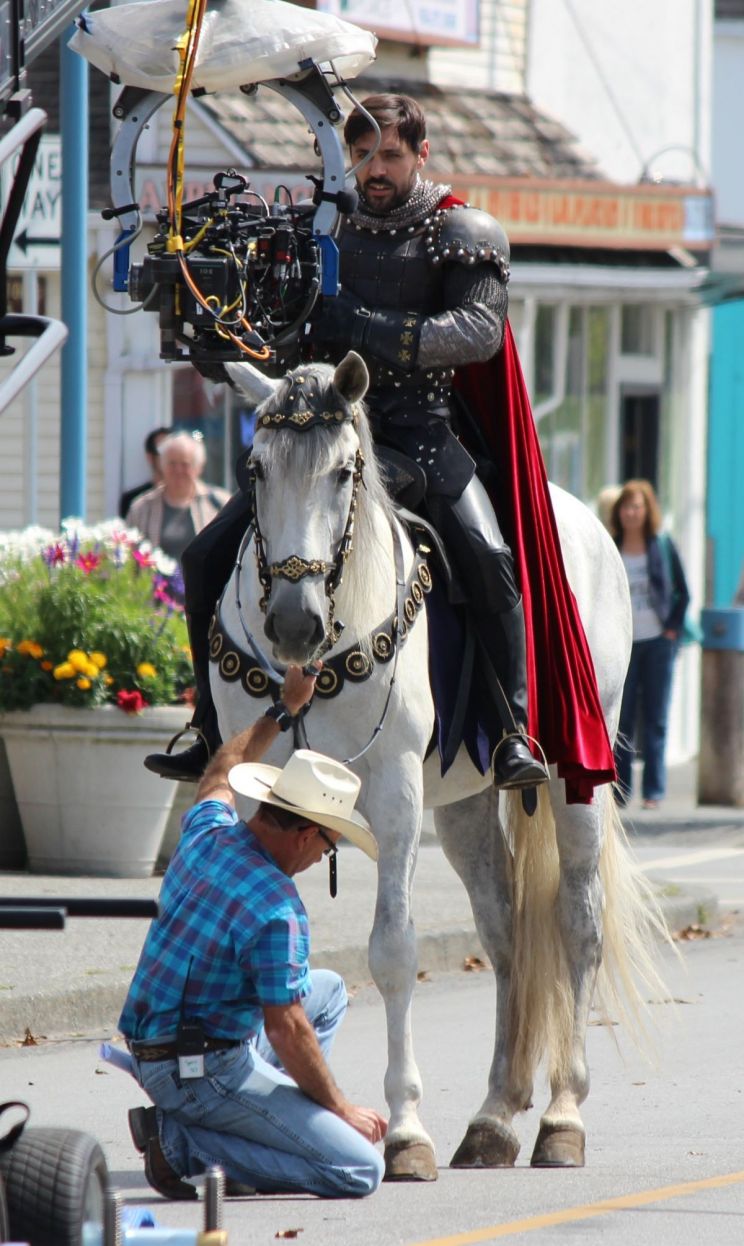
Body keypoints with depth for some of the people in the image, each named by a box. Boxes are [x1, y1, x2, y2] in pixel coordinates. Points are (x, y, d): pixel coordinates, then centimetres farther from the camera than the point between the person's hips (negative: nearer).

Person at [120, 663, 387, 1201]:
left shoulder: (207, 834, 3)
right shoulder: (277, 909, -22)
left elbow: (220, 777, 28)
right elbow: (286, 1030, -20)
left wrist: (284, 709, 37)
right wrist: (341, 1108, -8)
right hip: (203, 1070, -10)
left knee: (329, 990, 27)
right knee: (359, 1170, -13)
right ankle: (185, 1141, -10)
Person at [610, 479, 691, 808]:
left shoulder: (663, 546, 3)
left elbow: (682, 593, 8)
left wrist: (673, 628, -1)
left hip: (657, 642, -1)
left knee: (655, 720, 0)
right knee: (620, 719, -2)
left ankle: (654, 790, 3)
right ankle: (619, 790, 2)